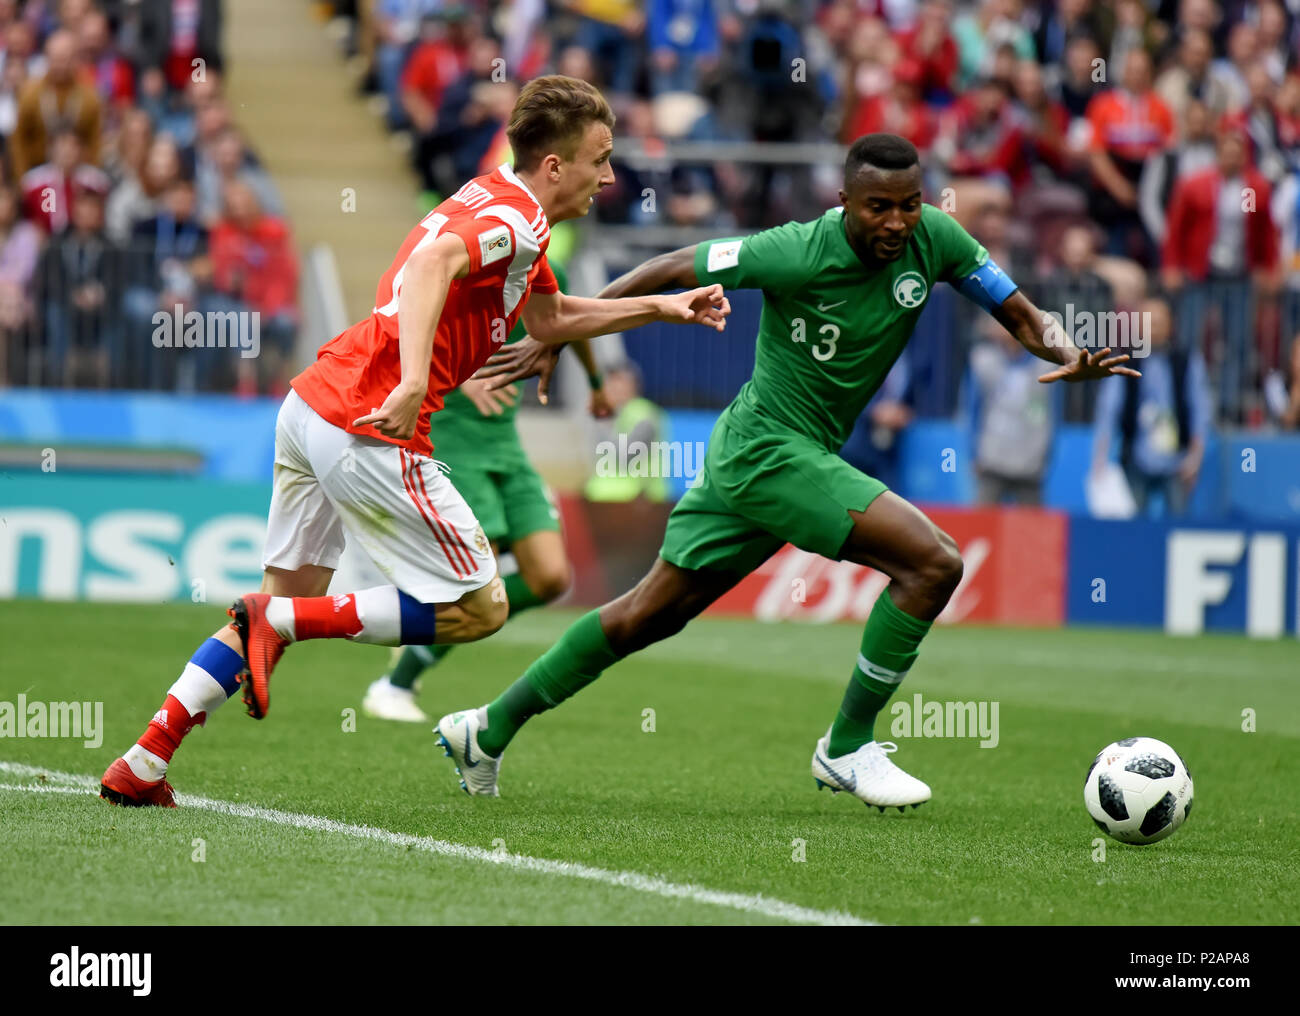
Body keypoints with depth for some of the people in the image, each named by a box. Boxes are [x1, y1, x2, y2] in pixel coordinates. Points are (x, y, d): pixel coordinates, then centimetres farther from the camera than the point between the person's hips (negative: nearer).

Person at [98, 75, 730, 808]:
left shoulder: (493, 202, 21)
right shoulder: (518, 219, -10)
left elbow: (549, 320, 36)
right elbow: (434, 260, -30)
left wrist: (663, 308, 33)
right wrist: (413, 382, -40)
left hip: (313, 400, 10)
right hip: (369, 436, -10)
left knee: (291, 600, 17)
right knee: (479, 609, 0)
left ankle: (142, 766, 12)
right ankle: (277, 621, -5)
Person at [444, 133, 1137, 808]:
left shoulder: (932, 238, -4)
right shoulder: (798, 252, -20)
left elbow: (1019, 313, 3)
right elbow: (671, 270, -10)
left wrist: (1069, 356, -19)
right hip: (767, 450, -7)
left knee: (649, 614, 15)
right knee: (933, 561, -17)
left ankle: (489, 728, 26)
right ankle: (846, 749, -6)